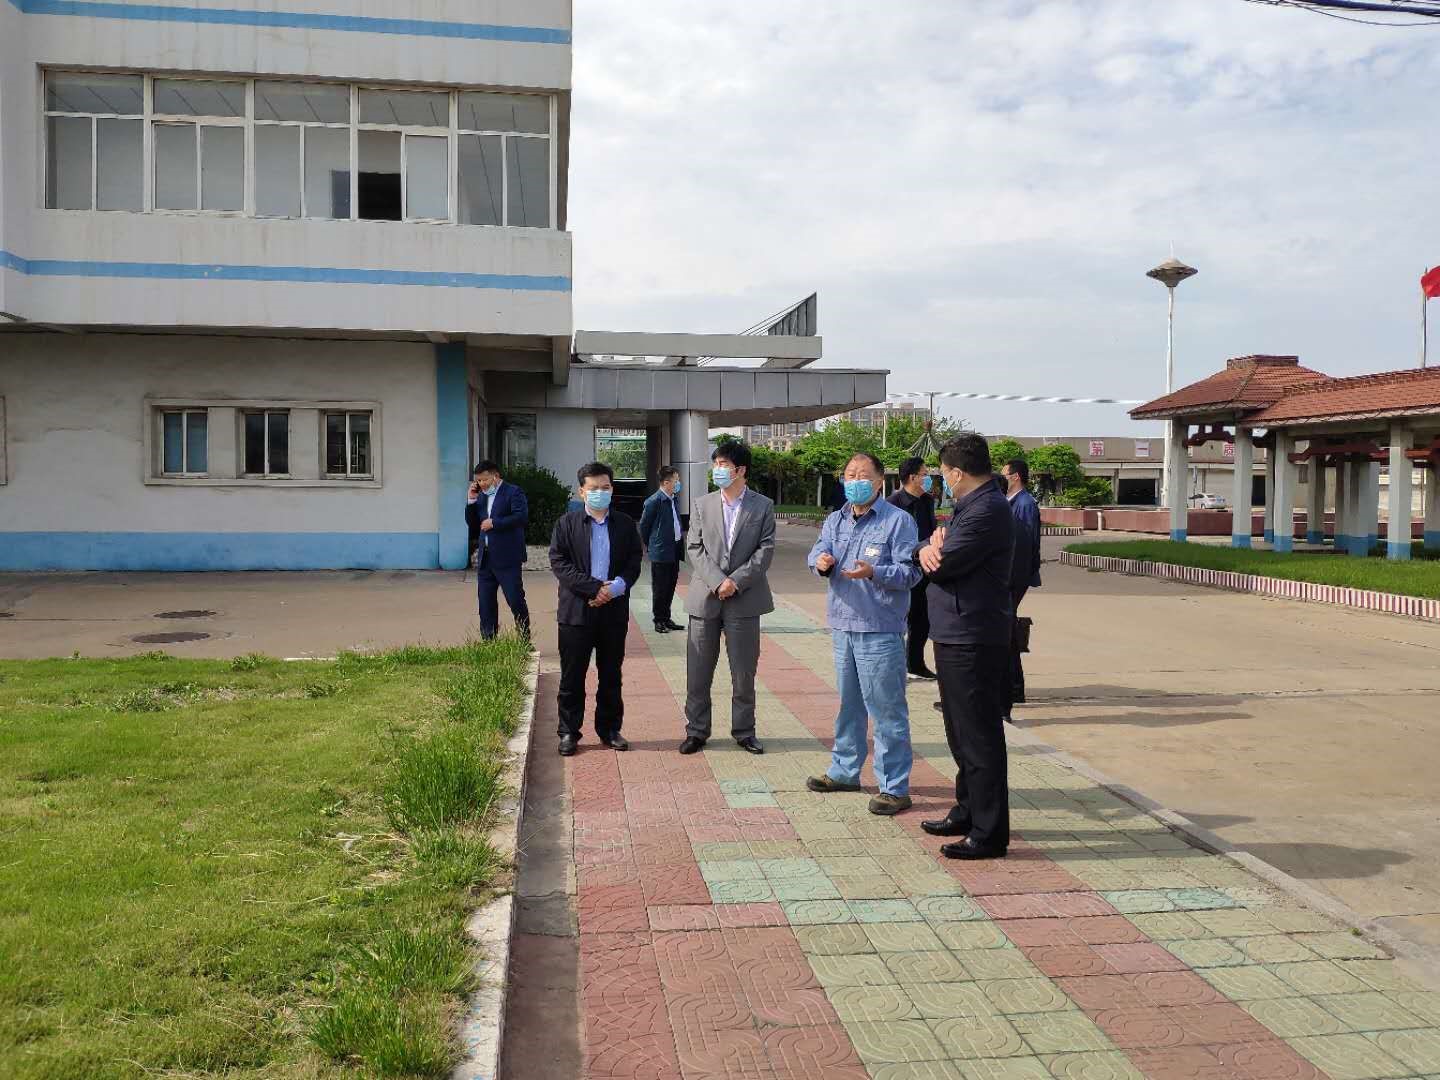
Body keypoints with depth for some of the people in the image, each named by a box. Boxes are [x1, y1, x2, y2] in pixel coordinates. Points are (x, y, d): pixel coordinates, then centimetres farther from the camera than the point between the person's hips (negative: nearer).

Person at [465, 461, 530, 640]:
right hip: (485, 558, 7)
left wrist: (494, 523, -15)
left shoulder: (513, 492, -4)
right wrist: (472, 500, 4)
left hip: (508, 558, -7)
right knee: (486, 603, 8)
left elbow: (521, 517, -18)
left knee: (516, 600, -4)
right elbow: (471, 524, 15)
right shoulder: (481, 496, 16)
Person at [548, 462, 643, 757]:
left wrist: (617, 587, -16)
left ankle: (610, 729, 22)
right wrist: (595, 587, -16)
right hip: (576, 609, -2)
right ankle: (569, 732, 14)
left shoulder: (625, 524, 7)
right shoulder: (567, 524, 1)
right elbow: (559, 564, -7)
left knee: (611, 676, 11)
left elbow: (634, 564, 4)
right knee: (572, 677, 3)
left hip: (614, 611, 2)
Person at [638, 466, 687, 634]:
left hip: (675, 550, 8)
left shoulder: (675, 498, 8)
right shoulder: (653, 501, -15)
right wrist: (650, 545, 2)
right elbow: (643, 526, -7)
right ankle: (659, 621, 12)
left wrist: (681, 539, 14)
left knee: (671, 586, 14)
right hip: (661, 552, -8)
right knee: (659, 588, 2)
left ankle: (666, 618, 25)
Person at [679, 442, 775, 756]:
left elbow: (766, 550, -4)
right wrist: (717, 582, -14)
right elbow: (696, 549, 0)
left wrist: (737, 581, -14)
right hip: (705, 598, 1)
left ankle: (744, 731, 20)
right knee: (698, 671, 5)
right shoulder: (702, 506, 6)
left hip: (745, 599, -1)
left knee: (744, 672, 7)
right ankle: (696, 730, 18)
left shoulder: (763, 506, 2)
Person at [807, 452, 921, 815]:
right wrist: (821, 561, -19)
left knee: (887, 709, -3)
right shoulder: (835, 520, 13)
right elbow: (818, 552, 4)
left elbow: (911, 571, -13)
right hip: (843, 625, 7)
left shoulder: (899, 521, -7)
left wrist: (874, 572, -29)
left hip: (881, 630, -6)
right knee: (849, 704, 19)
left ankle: (894, 787, 4)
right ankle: (844, 771, 32)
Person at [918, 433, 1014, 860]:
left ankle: (988, 833, 3)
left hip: (972, 639, -11)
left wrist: (936, 552, 1)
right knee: (962, 732, 20)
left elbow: (944, 565, -22)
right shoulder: (970, 506, 16)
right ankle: (968, 812, 33)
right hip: (956, 634, 11)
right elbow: (935, 555, 14)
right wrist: (929, 549, -9)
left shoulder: (987, 511, -19)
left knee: (979, 736, -4)